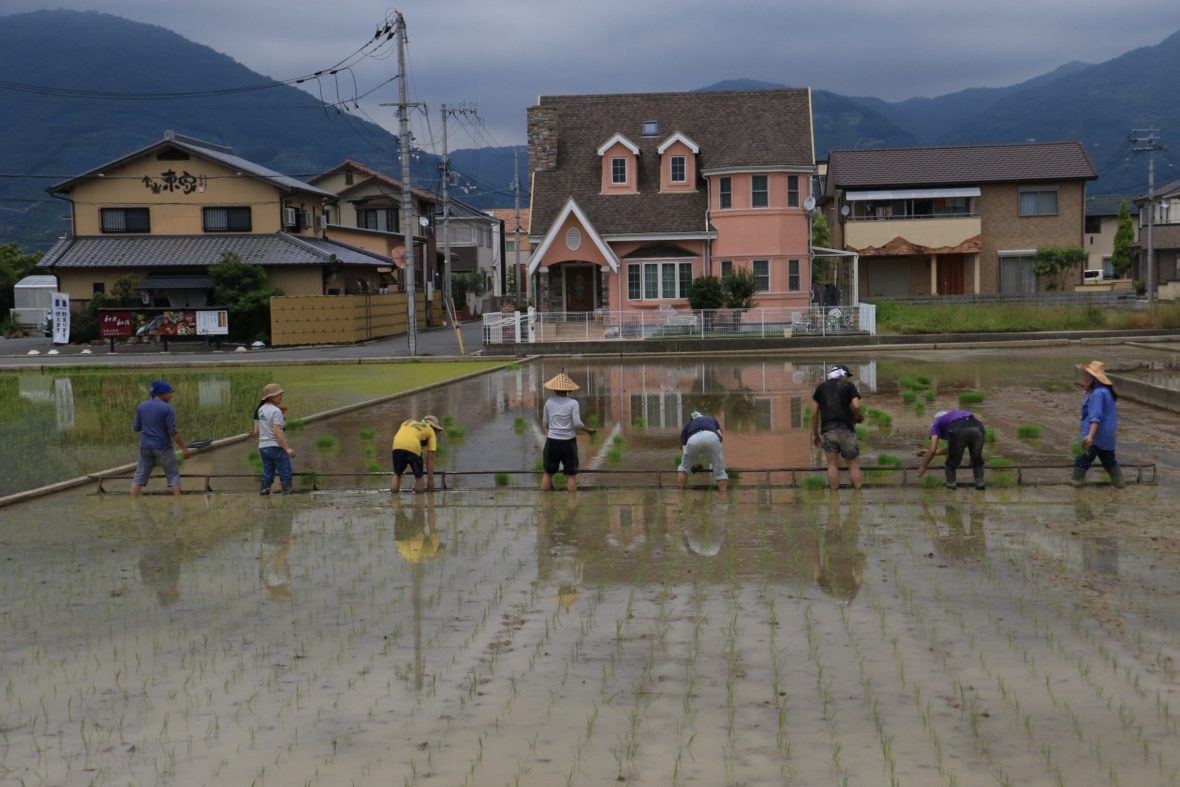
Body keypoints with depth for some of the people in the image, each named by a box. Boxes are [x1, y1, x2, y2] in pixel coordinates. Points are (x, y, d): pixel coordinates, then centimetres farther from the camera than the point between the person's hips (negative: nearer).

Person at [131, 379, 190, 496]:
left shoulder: (141, 406, 3)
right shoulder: (167, 408, -13)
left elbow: (136, 427, 8)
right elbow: (173, 432, -15)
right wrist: (184, 447, -10)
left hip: (145, 446, 4)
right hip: (162, 447, -4)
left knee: (140, 475, 11)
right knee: (173, 475, 7)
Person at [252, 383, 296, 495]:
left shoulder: (260, 410, 10)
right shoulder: (276, 411, -14)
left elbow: (256, 431, 13)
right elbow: (277, 432, -21)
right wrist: (287, 448, -20)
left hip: (263, 447, 8)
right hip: (276, 446, -8)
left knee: (267, 474, 12)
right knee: (285, 474, -1)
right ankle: (287, 492, -2)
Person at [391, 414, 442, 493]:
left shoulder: (407, 422, 37)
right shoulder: (431, 432, 25)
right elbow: (430, 458, 19)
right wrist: (430, 479, 20)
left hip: (397, 446, 3)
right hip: (413, 448, -3)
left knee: (397, 474, 23)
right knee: (418, 476, 18)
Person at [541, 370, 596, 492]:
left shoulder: (549, 402, -1)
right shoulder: (573, 403, -8)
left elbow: (545, 424, 5)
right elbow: (577, 423, -14)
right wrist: (588, 430, 3)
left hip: (552, 441, 2)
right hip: (568, 441, -2)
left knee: (548, 473, 14)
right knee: (571, 474, 7)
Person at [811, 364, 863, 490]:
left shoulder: (821, 387, 17)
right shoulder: (849, 386, 9)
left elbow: (814, 413, 12)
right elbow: (856, 406, -7)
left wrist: (814, 433, 18)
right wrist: (857, 417, 13)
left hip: (828, 430, 2)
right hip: (846, 429, -2)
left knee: (833, 465, 3)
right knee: (853, 465, 5)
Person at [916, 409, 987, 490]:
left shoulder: (936, 424, 31)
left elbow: (933, 450, 18)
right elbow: (954, 449, 52)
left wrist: (923, 466, 30)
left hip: (958, 431, -4)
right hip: (977, 428, 4)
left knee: (951, 463, 20)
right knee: (977, 461, 27)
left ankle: (951, 483, 9)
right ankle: (980, 483, 13)